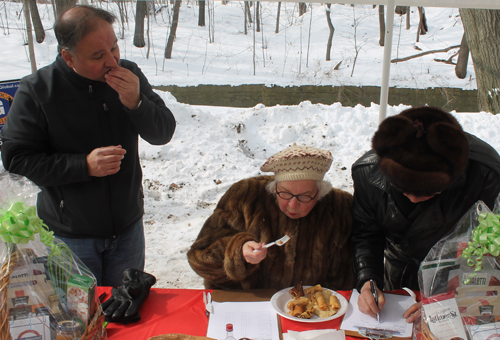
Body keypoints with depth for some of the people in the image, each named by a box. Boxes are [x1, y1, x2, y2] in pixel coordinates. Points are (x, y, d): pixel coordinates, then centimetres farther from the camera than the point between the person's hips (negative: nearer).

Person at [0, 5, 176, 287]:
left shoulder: (128, 75, -6)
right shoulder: (37, 89, -15)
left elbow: (164, 133, -5)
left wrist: (136, 103, -24)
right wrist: (84, 165, -24)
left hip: (128, 227, 3)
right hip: (69, 235, -3)